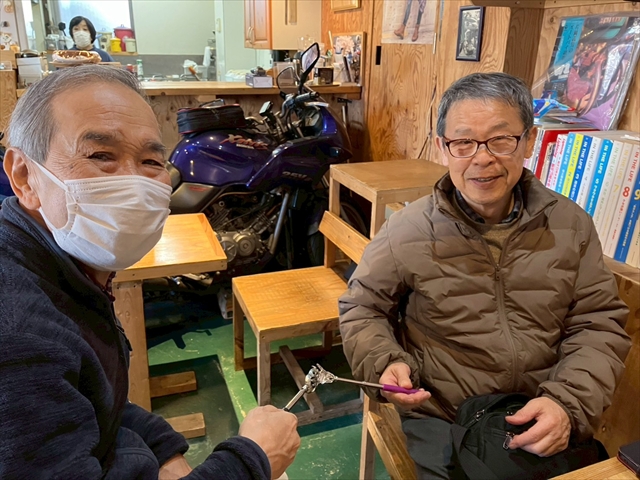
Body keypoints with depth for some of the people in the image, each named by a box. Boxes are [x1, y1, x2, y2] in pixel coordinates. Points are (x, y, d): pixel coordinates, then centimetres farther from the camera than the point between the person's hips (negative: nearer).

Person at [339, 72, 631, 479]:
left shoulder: (571, 225, -2)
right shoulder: (407, 231, -10)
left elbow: (599, 324, 1)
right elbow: (361, 310, 2)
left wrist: (568, 403, -14)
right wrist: (386, 362, -17)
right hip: (437, 420, -2)